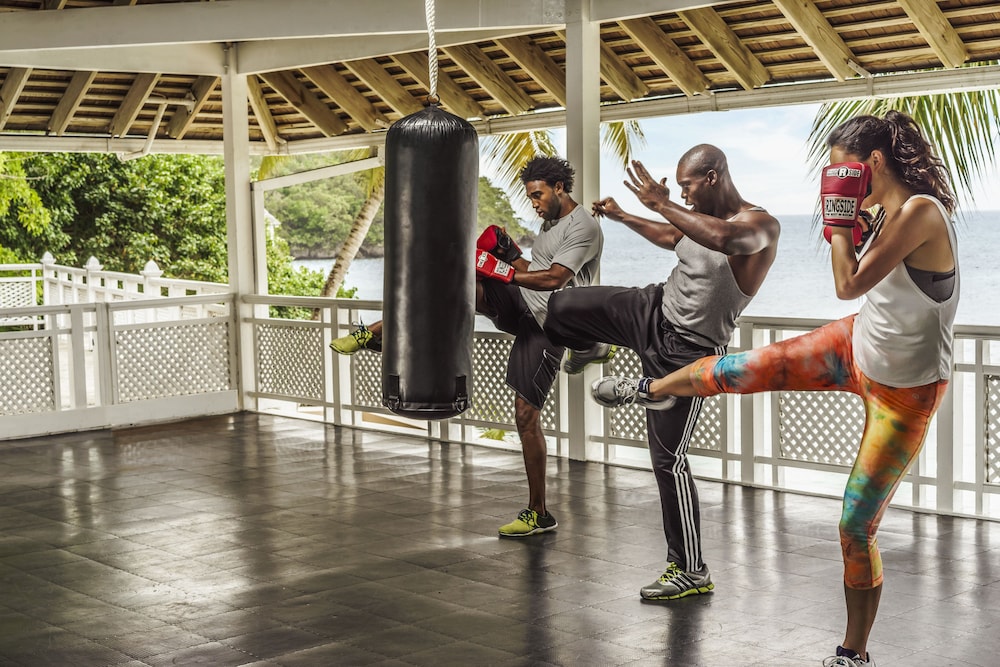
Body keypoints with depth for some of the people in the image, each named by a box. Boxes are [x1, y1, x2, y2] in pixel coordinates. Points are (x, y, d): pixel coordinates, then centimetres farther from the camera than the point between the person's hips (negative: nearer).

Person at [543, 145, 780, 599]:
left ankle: (692, 572, 5)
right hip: (651, 309, 7)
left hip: (685, 350, -7)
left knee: (669, 459, -6)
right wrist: (622, 217, 27)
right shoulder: (699, 216, 4)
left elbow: (723, 239, -45)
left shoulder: (760, 225, -20)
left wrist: (662, 204, -40)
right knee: (563, 306, 9)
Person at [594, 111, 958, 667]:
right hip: (858, 349, 8)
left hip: (904, 391, -8)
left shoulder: (920, 211, -28)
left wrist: (839, 218, -18)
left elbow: (850, 285, -29)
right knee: (743, 369, 10)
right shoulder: (890, 211, -1)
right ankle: (653, 389, 42)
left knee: (857, 527, -3)